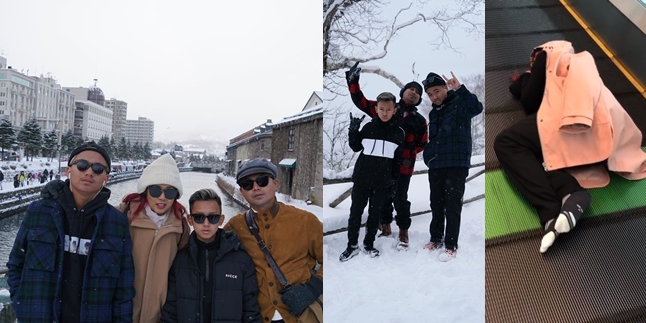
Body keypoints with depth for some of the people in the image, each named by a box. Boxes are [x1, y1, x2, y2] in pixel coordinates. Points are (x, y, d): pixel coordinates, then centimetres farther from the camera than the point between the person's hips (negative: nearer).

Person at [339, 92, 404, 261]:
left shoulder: (398, 132, 1)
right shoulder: (368, 127, -2)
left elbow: (399, 159, 7)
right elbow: (356, 148, 8)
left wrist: (394, 179, 4)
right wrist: (353, 131, -6)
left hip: (382, 181, 1)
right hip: (362, 177, 0)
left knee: (375, 213, 10)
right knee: (355, 212, 4)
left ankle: (369, 244, 25)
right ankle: (352, 246, 16)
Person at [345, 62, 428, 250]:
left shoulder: (419, 120, 8)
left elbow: (423, 144, 10)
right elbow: (361, 102, 3)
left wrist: (407, 153, -6)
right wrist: (353, 81, -7)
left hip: (403, 165, -1)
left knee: (400, 199, 0)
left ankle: (403, 232, 18)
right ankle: (385, 227, 30)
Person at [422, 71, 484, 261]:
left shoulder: (460, 103, -3)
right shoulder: (433, 114, 16)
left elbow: (477, 108, -25)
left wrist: (460, 89, -35)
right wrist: (428, 155, 5)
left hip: (457, 165, -6)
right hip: (435, 166, 7)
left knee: (452, 206, -3)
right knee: (436, 205, 13)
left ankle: (451, 246, 4)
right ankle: (436, 239, 26)